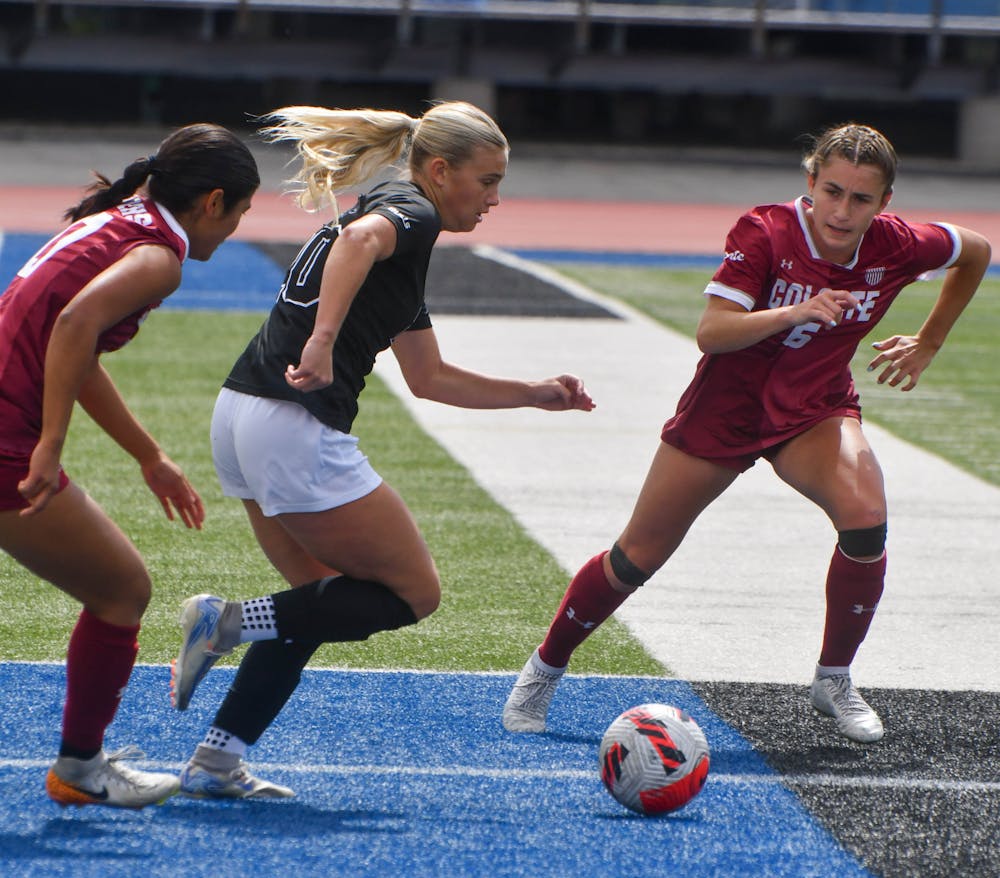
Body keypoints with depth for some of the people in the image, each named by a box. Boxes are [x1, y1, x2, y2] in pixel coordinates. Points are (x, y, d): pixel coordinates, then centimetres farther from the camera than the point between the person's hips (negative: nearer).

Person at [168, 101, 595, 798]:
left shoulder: (399, 221, 24)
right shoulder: (411, 212, -5)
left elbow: (429, 378, 31)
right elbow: (359, 239, -32)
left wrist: (534, 394, 31)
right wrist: (322, 342, -41)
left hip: (242, 416, 10)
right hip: (296, 428, -10)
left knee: (318, 601, 18)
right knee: (414, 593, 2)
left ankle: (217, 760, 14)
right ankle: (232, 622, -7)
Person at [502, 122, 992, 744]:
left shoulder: (897, 248, -15)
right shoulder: (766, 232, -24)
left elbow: (978, 252, 6)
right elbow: (711, 332, -31)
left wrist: (927, 345, 8)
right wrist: (794, 312, -45)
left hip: (816, 413, 2)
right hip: (725, 409, -2)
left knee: (865, 519, -28)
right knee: (639, 555, 5)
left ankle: (834, 680, -7)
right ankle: (544, 671, 28)